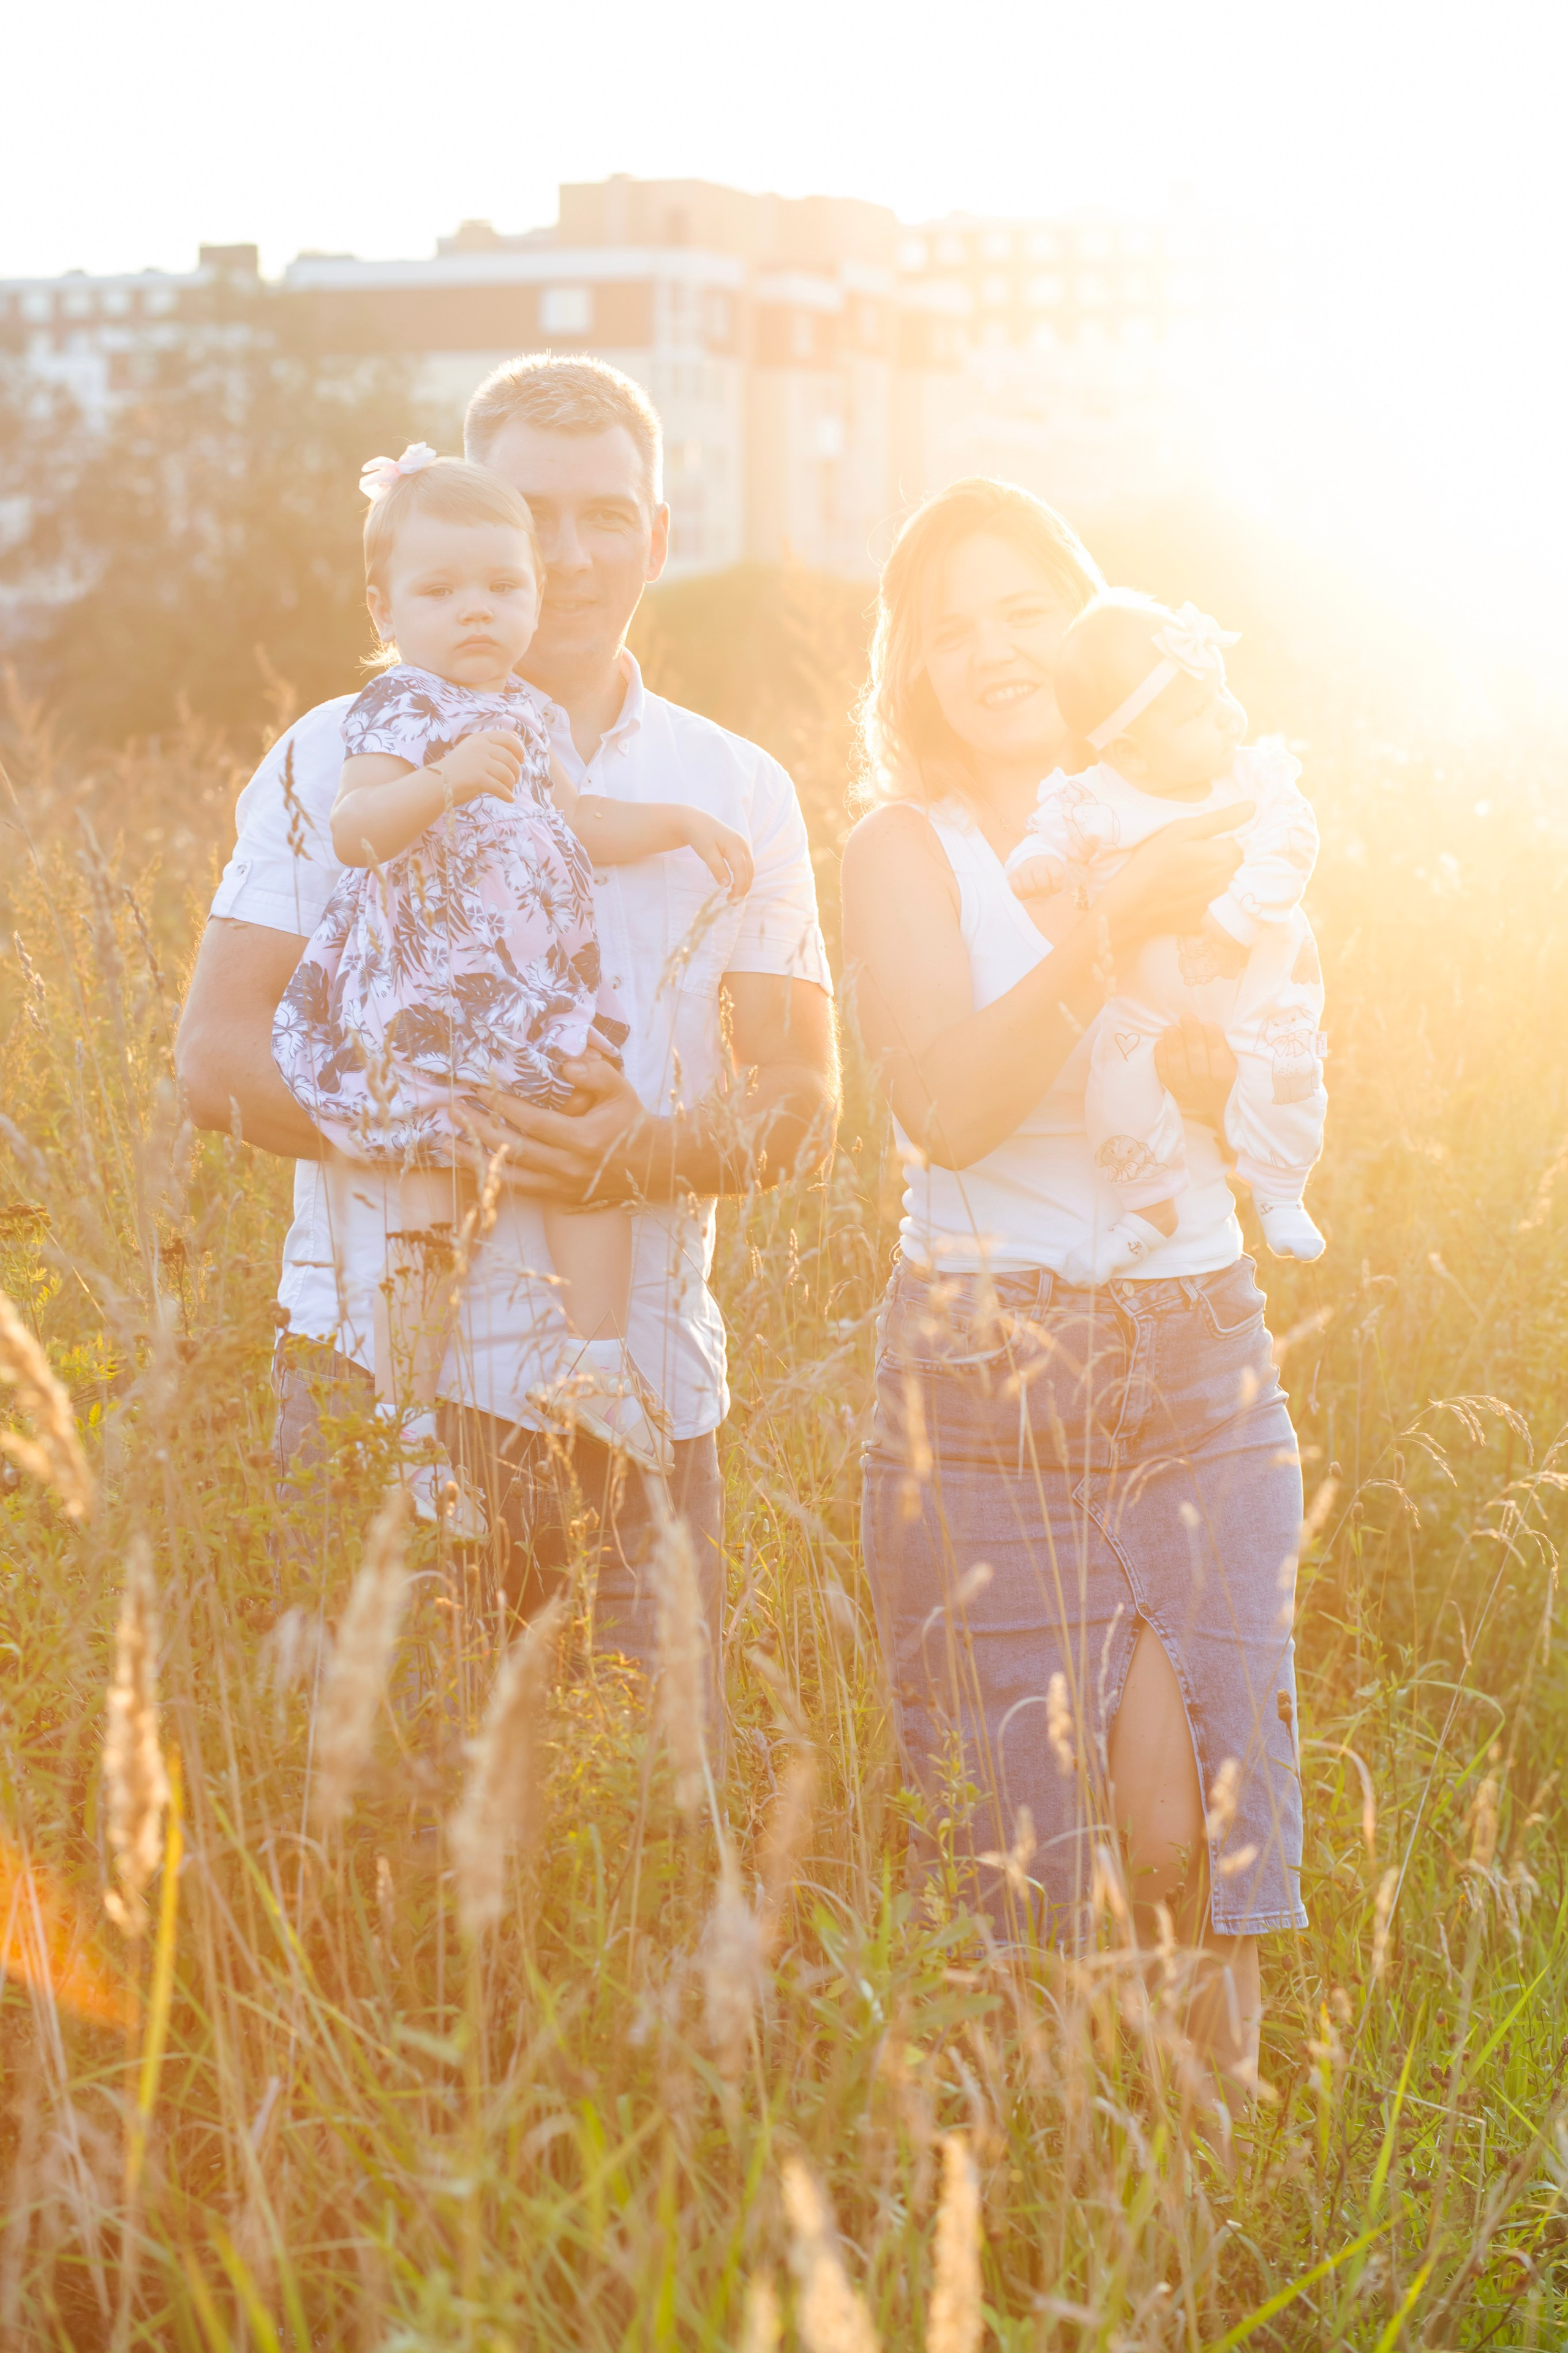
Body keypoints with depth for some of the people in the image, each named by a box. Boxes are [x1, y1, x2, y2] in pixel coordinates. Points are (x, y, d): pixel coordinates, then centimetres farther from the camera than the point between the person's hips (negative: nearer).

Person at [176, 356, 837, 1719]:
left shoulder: (739, 791, 13)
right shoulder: (349, 759, 4)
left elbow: (802, 1101, 9)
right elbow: (220, 1060, -2)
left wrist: (655, 1148, -14)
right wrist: (465, 1125, -18)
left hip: (650, 1392, 3)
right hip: (394, 1366, -2)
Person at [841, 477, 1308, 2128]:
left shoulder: (1187, 838, 10)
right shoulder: (909, 849, 0)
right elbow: (947, 1106, -17)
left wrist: (1164, 935, -15)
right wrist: (1113, 928, -25)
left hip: (1197, 1369, 3)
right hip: (985, 1380, -2)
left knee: (1186, 1824, -2)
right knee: (1016, 1826, 2)